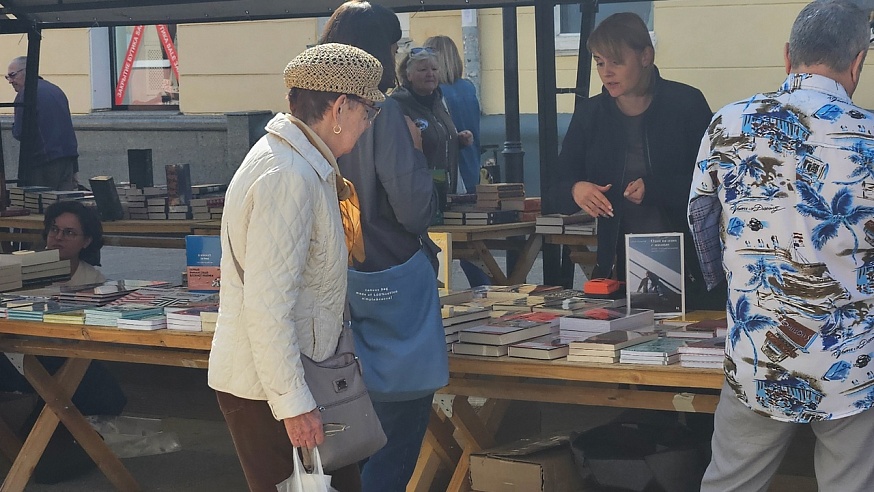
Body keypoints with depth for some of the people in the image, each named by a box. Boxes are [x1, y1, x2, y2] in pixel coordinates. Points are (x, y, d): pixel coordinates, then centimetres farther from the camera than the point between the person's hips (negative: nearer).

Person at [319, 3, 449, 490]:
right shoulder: (383, 111, -18)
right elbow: (415, 211, -20)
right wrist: (415, 148, -4)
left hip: (344, 278, 7)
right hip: (392, 281, -7)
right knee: (406, 407, 2)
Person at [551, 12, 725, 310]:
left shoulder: (687, 103, -4)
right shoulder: (589, 114, 6)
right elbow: (558, 190, 6)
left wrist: (653, 189, -19)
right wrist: (576, 191, -17)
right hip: (619, 266, 2)